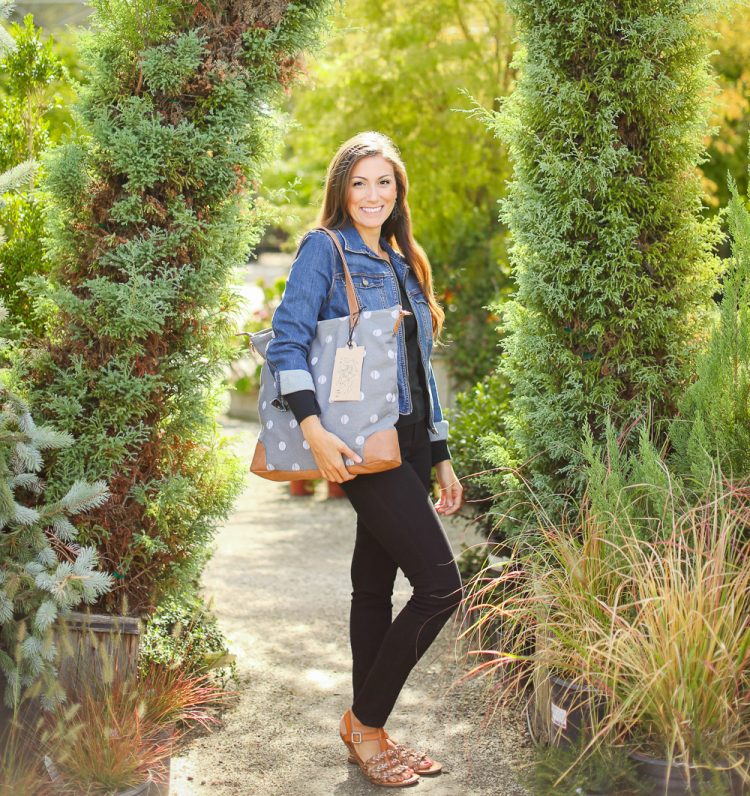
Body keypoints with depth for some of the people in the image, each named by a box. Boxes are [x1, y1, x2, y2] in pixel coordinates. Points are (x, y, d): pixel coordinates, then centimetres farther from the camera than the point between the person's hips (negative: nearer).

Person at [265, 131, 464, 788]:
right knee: (441, 586, -11)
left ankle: (368, 731, 22)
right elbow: (287, 341, -13)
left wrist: (440, 458, 18)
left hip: (407, 442, 7)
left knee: (375, 585, 12)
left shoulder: (404, 264, 20)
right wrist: (314, 428, -26)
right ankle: (366, 721, 4)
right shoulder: (324, 249, -2)